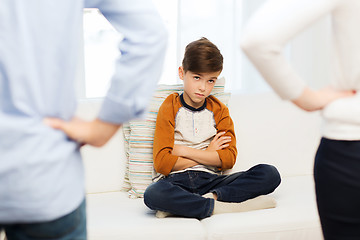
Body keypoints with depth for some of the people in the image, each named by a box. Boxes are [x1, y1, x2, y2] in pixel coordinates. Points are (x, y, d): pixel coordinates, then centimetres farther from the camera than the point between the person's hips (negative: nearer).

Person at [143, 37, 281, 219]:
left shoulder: (219, 110, 13)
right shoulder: (170, 108, 3)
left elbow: (229, 159, 0)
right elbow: (162, 163, -6)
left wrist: (183, 151, -6)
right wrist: (208, 154, -2)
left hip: (210, 180, 3)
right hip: (178, 180, -3)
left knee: (270, 174, -17)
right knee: (153, 194, -39)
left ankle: (212, 198, -27)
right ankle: (220, 207, -29)